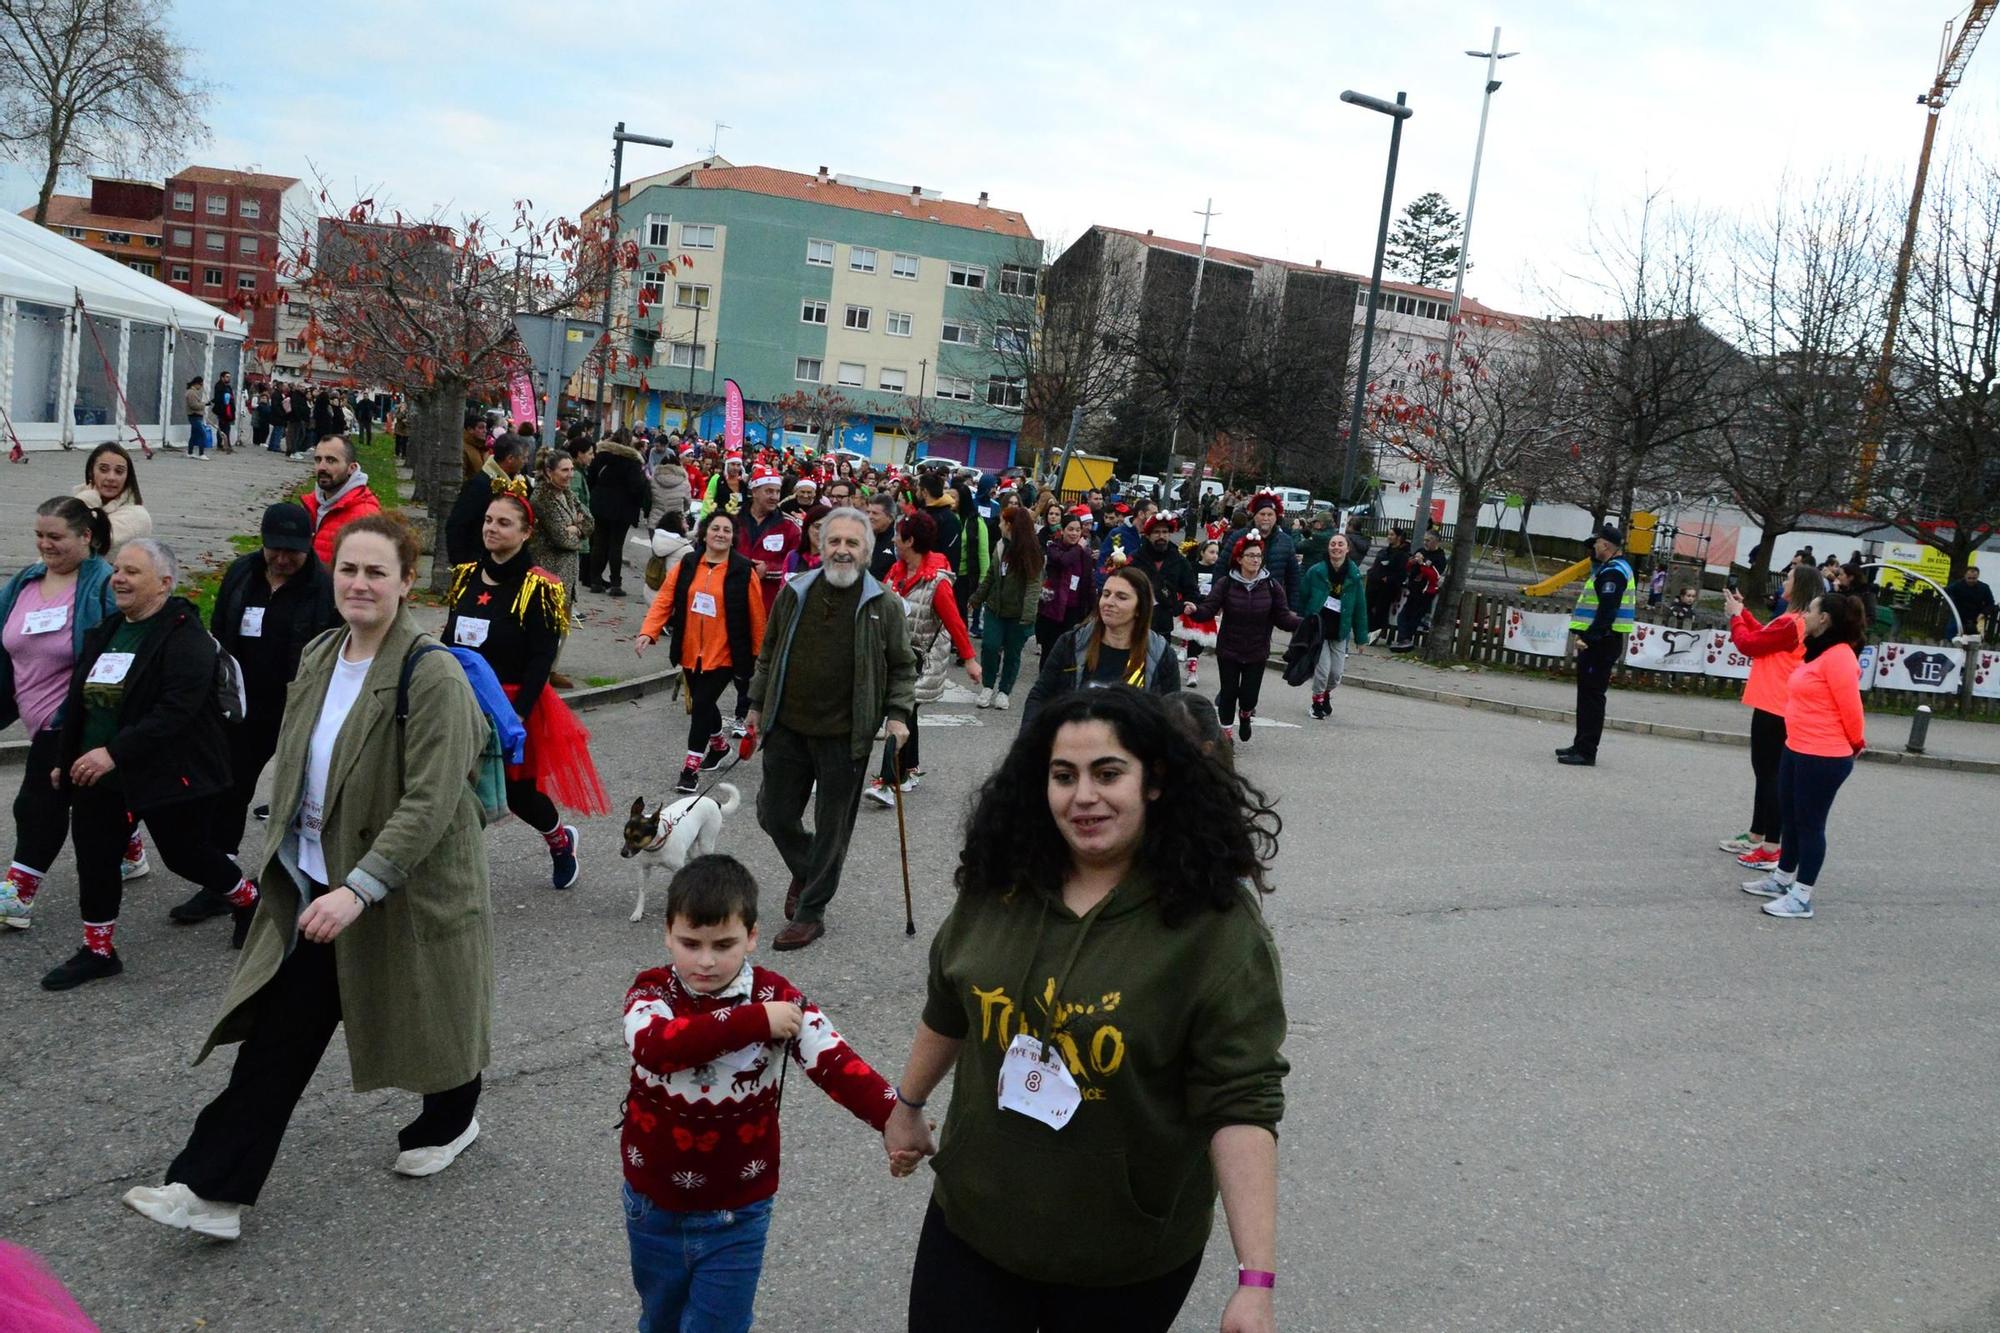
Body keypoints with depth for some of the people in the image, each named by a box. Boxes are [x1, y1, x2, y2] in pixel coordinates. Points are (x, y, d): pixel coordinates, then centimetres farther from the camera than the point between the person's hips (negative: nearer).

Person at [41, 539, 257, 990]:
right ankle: (97, 951, 22)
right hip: (98, 775, 8)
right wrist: (65, 759, 18)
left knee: (186, 854, 4)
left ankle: (251, 903, 30)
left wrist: (115, 752, -28)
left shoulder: (184, 637, -16)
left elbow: (176, 710, -26)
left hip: (166, 773, -8)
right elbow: (78, 701, 19)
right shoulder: (104, 633, 12)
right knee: (93, 857, 8)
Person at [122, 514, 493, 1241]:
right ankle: (213, 1189, 10)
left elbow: (430, 801, -25)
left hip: (407, 887, -6)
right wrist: (283, 855, 17)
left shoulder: (431, 673, -21)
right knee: (278, 1030, 5)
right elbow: (295, 768, 15)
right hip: (314, 882, 6)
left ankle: (449, 1123, 43)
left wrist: (358, 888, -30)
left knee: (424, 1014, 15)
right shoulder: (319, 658, 3)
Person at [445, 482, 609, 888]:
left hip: (513, 707, -5)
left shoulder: (538, 588, -11)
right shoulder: (466, 577, 7)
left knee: (517, 790, 7)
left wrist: (517, 713, -22)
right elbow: (449, 641, 12)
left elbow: (541, 661, -15)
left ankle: (561, 840, 37)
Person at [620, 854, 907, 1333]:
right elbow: (655, 1045, -35)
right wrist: (754, 1022, -38)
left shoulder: (777, 998, -13)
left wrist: (895, 1119, -40)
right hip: (653, 1203, 2)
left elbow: (836, 1063, -23)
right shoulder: (652, 991, -13)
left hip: (737, 1212, -1)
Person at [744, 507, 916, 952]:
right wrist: (758, 703, 15)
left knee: (832, 827, 5)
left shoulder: (885, 605, -4)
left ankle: (811, 912, 20)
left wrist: (897, 714, -7)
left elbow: (902, 667, 4)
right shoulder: (795, 593, 4)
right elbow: (769, 653, 15)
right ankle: (805, 872, 39)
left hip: (846, 735, -3)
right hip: (788, 728, 3)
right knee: (774, 815, 10)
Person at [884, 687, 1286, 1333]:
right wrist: (907, 1105, 24)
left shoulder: (1216, 926, -18)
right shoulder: (998, 885, -5)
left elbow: (1241, 1105, -21)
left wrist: (1256, 1280, -24)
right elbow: (947, 1008, 12)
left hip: (1127, 1262, -3)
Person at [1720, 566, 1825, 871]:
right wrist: (1742, 612, 14)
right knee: (1764, 771, 18)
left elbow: (1748, 644, -16)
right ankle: (1756, 836, 29)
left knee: (1769, 774, -5)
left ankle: (1771, 849, -2)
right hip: (1775, 706, 10)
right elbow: (1763, 636, 17)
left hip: (1772, 708, -10)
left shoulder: (1790, 623, -22)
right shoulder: (1801, 623, 9)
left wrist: (1735, 615, -1)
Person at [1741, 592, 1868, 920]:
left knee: (1810, 824, -2)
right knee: (1791, 818, 19)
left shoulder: (1839, 657, -20)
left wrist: (1856, 744, -5)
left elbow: (1851, 708, -18)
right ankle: (1782, 880, 33)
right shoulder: (1819, 652, 11)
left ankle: (1801, 899, 6)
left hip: (1824, 758, -10)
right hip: (1797, 751, 10)